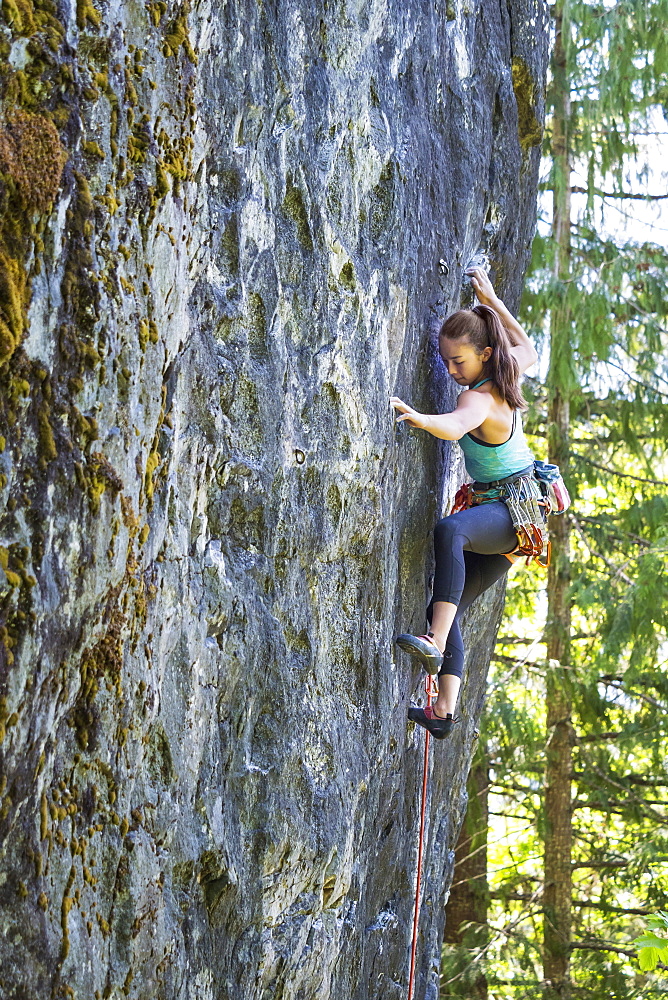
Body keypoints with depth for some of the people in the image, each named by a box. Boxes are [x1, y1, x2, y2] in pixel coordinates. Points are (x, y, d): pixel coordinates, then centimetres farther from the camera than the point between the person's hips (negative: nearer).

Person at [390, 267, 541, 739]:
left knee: (450, 530, -42)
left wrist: (417, 417, -63)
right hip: (511, 517, 11)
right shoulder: (506, 372, 7)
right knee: (451, 602, 2)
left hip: (516, 509, -11)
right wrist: (493, 300, 30)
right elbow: (529, 351, 31)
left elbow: (455, 427, -44)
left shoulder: (481, 398, -20)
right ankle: (445, 710, -5)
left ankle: (436, 644, -54)